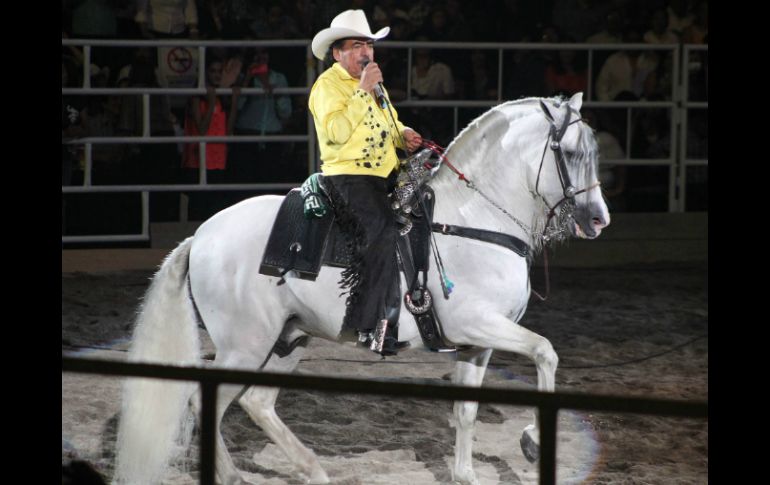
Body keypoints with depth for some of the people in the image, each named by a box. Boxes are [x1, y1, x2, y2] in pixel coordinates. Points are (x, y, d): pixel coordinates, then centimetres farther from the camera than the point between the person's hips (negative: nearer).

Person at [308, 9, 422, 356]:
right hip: (347, 175, -9)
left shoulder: (373, 82, 21)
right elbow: (338, 132, -20)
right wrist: (363, 91, -17)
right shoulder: (328, 85, -5)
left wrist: (403, 134, 11)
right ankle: (368, 326, -26)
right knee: (382, 233, -27)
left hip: (385, 175, 9)